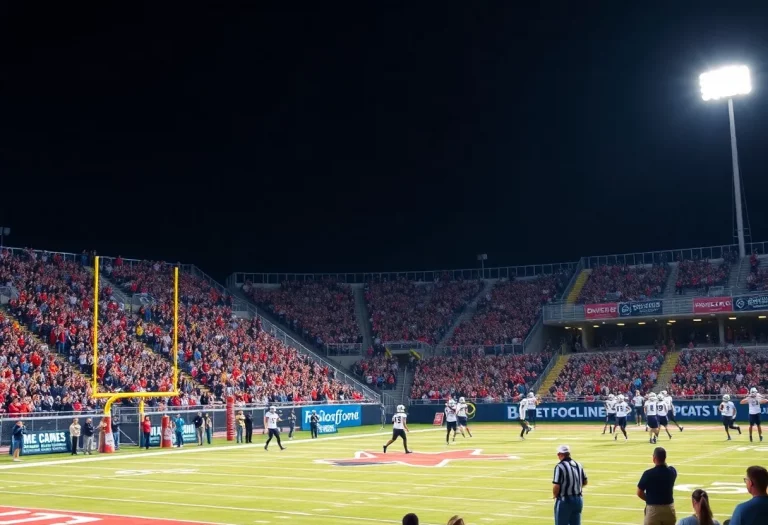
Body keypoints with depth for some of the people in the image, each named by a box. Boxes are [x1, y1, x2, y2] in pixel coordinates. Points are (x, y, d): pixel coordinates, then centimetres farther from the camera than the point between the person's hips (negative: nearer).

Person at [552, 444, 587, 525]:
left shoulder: (560, 466, -15)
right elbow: (585, 482, 16)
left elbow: (556, 486, -19)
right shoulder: (578, 465, 7)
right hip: (578, 500, 7)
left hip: (564, 500, -6)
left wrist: (555, 495, 0)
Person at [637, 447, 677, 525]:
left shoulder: (648, 473, -16)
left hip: (653, 509, -4)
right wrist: (664, 463, 10)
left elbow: (639, 493, -6)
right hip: (669, 508, 4)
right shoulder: (672, 471, -4)